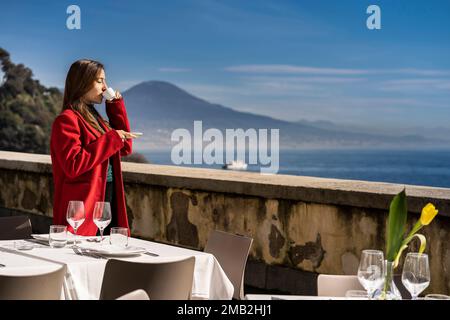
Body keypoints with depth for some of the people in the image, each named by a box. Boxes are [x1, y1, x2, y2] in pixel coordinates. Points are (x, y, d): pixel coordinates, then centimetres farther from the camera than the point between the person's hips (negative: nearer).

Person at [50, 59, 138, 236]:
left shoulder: (94, 117, 15)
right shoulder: (67, 120, -11)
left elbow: (125, 148, 19)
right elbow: (73, 166, -22)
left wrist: (116, 107, 13)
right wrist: (111, 139, -19)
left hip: (109, 202, 8)